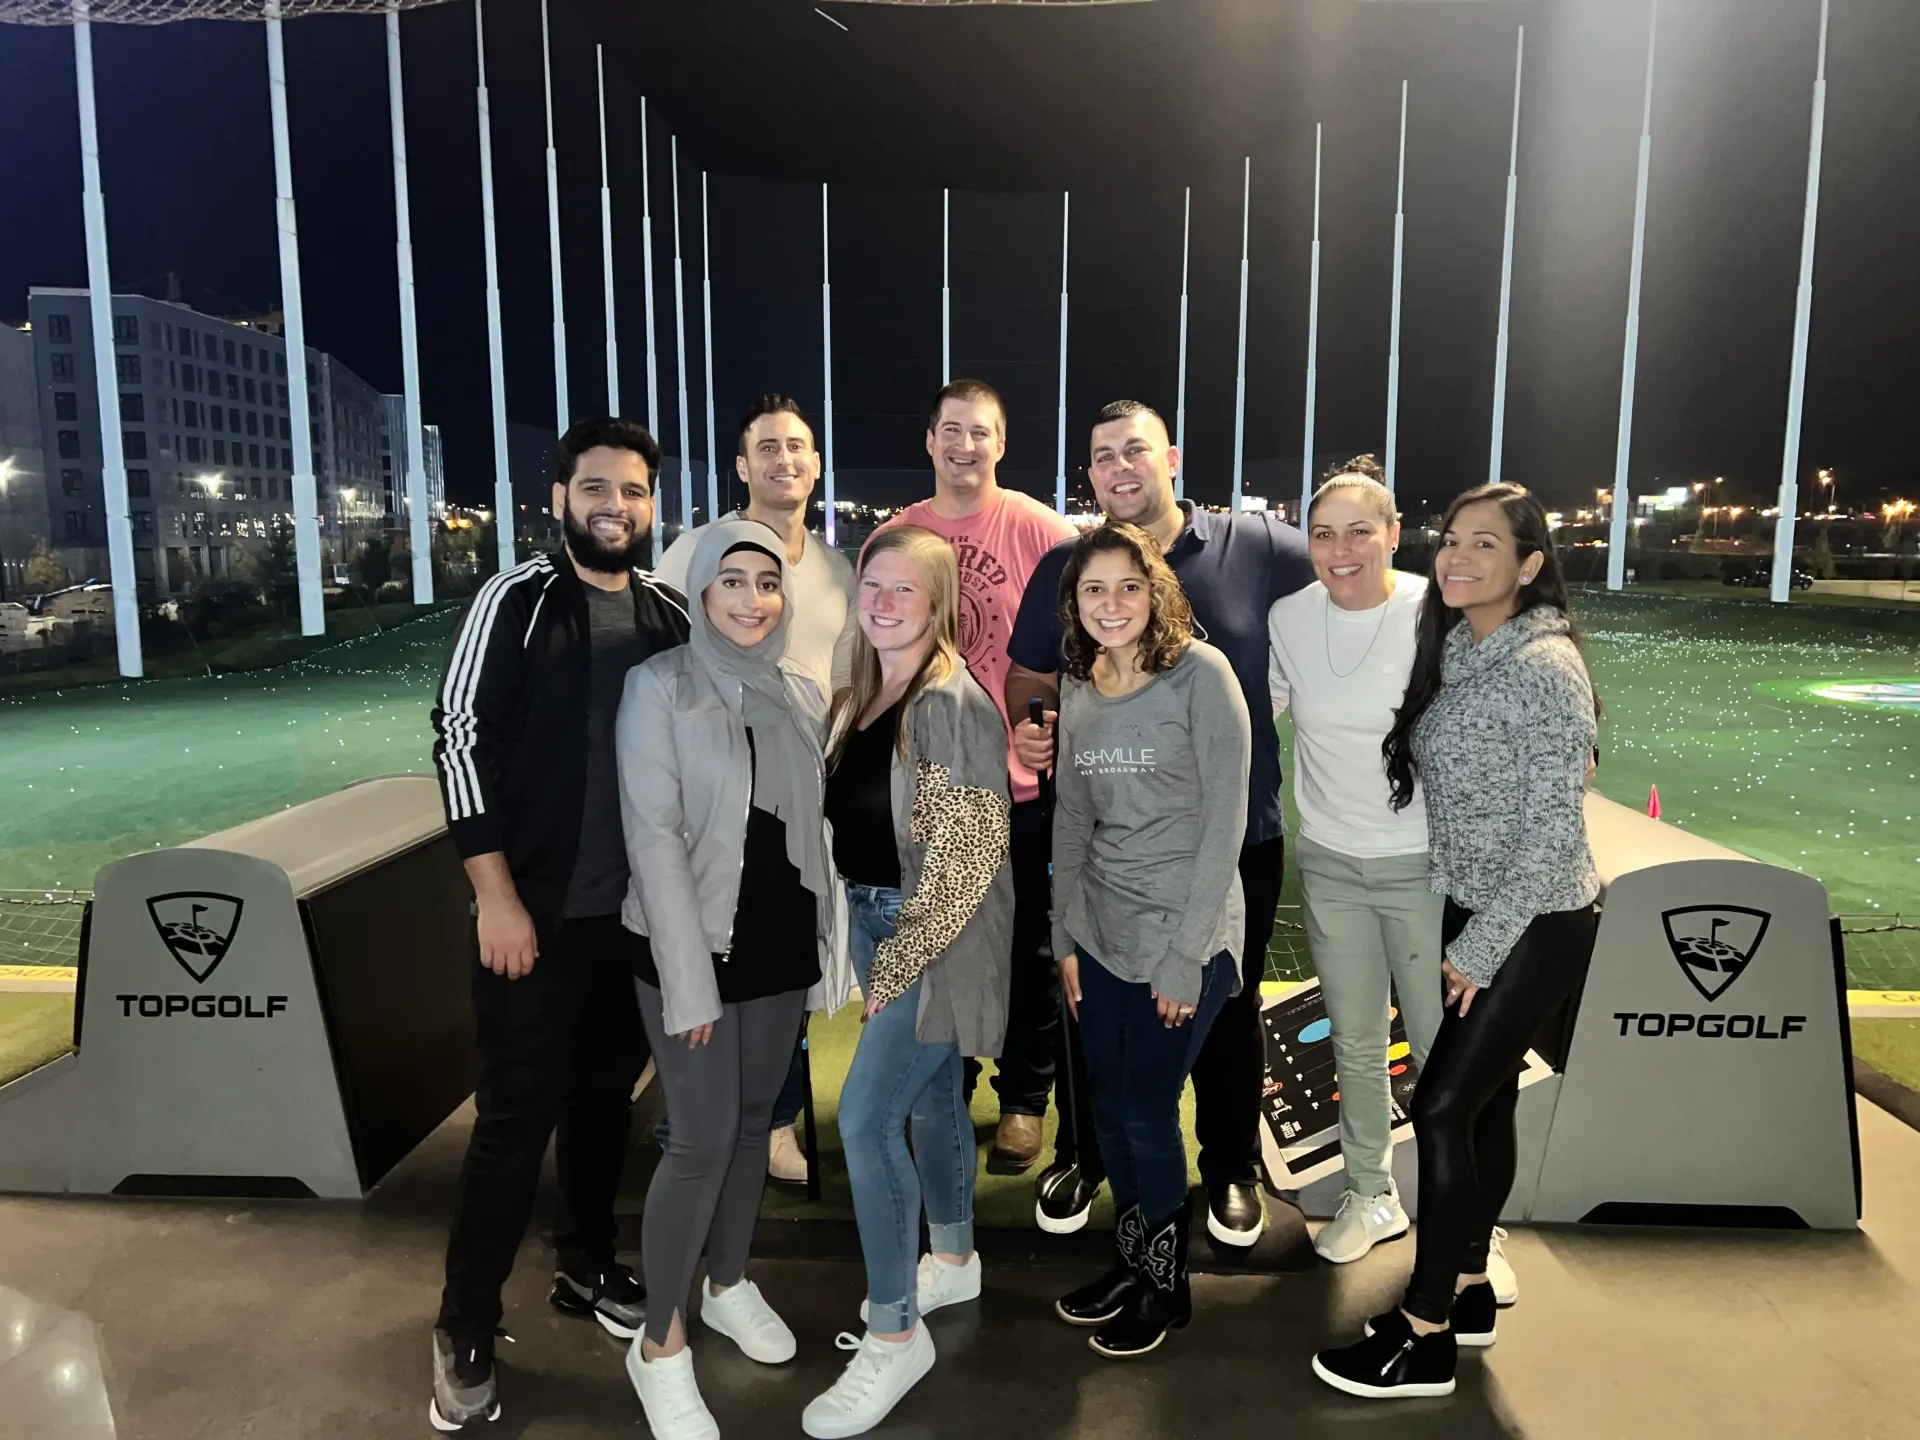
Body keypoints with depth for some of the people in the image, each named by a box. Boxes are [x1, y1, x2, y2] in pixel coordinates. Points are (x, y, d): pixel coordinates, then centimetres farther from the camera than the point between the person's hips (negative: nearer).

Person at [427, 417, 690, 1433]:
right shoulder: (516, 601, -7)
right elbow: (461, 738, -11)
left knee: (605, 1097, 16)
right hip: (536, 909, -4)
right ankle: (464, 1331, 19)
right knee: (517, 1115, 1)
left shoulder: (673, 617, 6)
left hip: (641, 910, 4)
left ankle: (587, 1270, 36)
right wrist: (495, 894, -15)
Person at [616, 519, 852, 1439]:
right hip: (691, 944, -5)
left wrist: (829, 952, 6)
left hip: (781, 942, 5)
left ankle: (729, 1287, 38)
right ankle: (660, 1344, 17)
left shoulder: (804, 696, 5)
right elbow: (653, 835, -14)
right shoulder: (659, 686, -10)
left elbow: (815, 830, 7)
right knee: (704, 1139, -3)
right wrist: (688, 975, -16)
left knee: (754, 1121, 16)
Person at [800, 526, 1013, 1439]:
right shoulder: (858, 699, 6)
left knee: (866, 1115, -10)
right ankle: (954, 1261, 40)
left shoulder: (953, 703, -18)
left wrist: (897, 964, -18)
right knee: (930, 1096, 20)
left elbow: (969, 856, -21)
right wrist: (868, 942, 8)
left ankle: (893, 1336, 6)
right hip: (873, 917, 8)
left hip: (935, 933, -8)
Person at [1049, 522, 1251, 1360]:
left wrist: (1185, 953, -13)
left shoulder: (1201, 675, -12)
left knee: (1148, 1112, 4)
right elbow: (1071, 818, 11)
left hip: (1185, 935, -5)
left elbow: (1224, 821, -13)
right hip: (1101, 934, 6)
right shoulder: (1078, 687, 6)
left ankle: (1169, 1286, 27)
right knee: (1108, 1108, 13)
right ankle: (1131, 1261, 35)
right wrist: (1065, 936, 7)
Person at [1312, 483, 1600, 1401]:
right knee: (1485, 1102, 15)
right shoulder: (1453, 652, 4)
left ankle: (1424, 1340, 9)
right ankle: (1468, 1292, 30)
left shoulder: (1545, 667, -20)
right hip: (1474, 912, 7)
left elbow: (1554, 827, -20)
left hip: (1535, 928, -7)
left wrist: (1480, 950, -16)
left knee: (1442, 1109, -5)